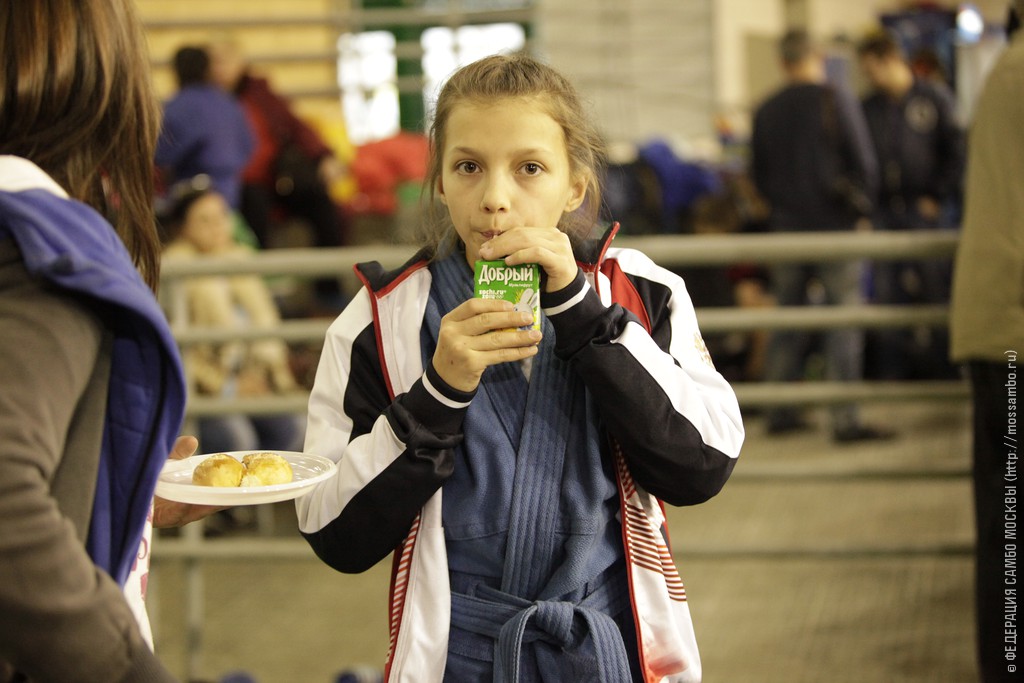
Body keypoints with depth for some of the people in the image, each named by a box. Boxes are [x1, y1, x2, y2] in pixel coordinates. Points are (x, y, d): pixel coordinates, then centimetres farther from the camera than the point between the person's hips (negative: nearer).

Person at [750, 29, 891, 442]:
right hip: (834, 225, -4)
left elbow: (758, 176, 11)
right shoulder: (835, 101, -7)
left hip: (785, 228, 4)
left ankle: (779, 413, 15)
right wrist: (861, 208, 7)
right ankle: (845, 420, -5)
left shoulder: (765, 112, 5)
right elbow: (864, 163, -7)